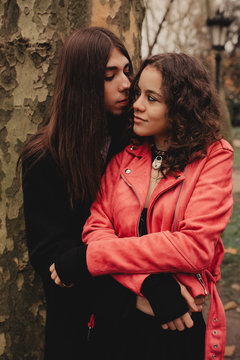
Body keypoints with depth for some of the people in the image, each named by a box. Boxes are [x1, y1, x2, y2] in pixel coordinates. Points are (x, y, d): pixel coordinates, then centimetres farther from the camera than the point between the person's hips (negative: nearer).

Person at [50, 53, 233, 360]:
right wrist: (147, 284, -24)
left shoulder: (214, 156, -9)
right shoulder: (124, 155, 2)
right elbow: (97, 227, -7)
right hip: (115, 319, 3)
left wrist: (90, 258, -20)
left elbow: (195, 246, -20)